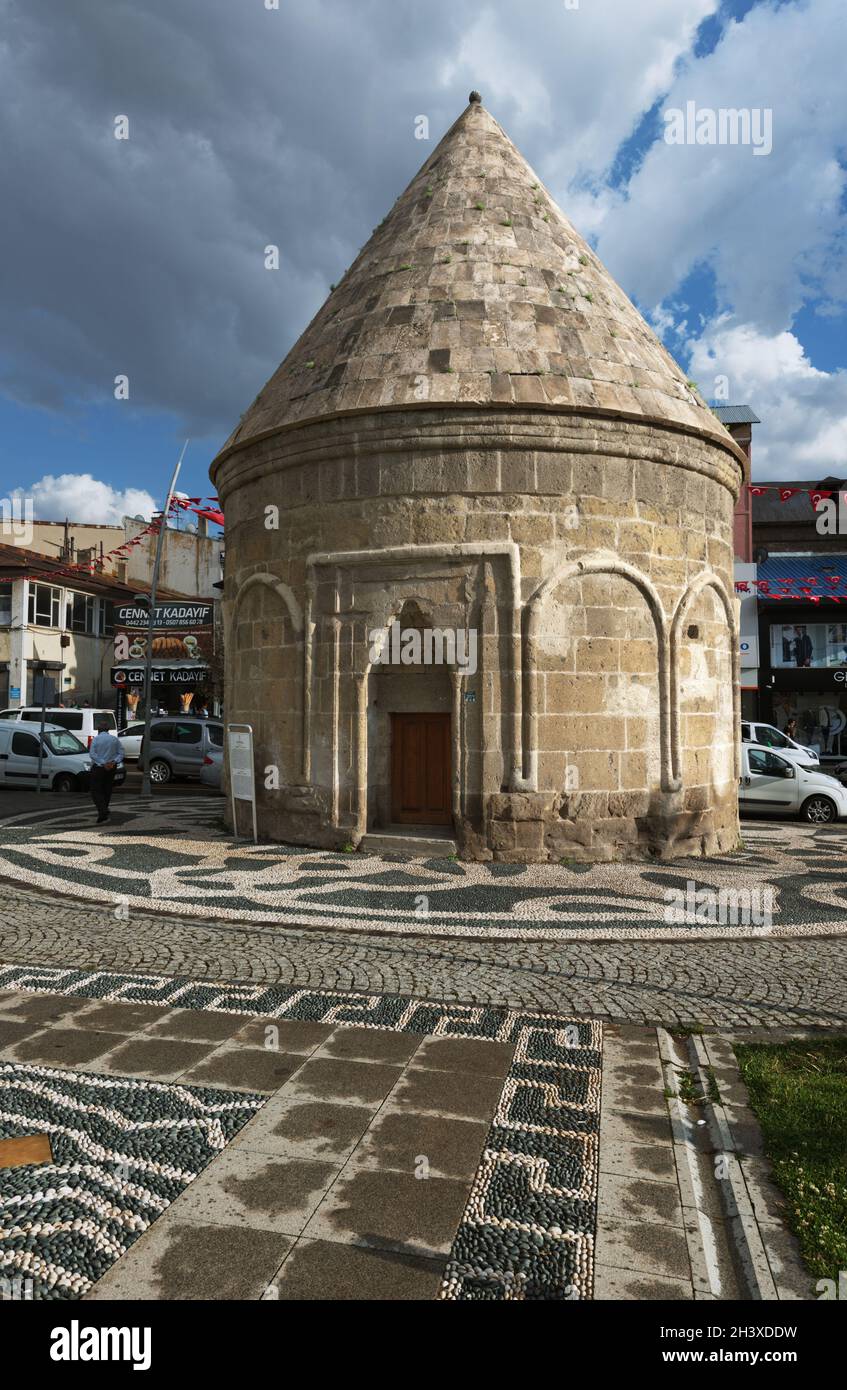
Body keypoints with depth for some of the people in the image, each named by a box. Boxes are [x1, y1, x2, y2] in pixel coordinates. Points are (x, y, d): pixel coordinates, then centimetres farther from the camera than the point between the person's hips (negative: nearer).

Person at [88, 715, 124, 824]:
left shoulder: (96, 739, -6)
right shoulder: (115, 739, 5)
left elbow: (92, 754, -15)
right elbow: (121, 753, 1)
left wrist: (103, 763, -16)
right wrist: (114, 762, -9)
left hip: (98, 768, -4)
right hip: (111, 769, 4)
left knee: (96, 791, -1)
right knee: (107, 791, 13)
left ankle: (103, 812, -20)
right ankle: (103, 814, 19)